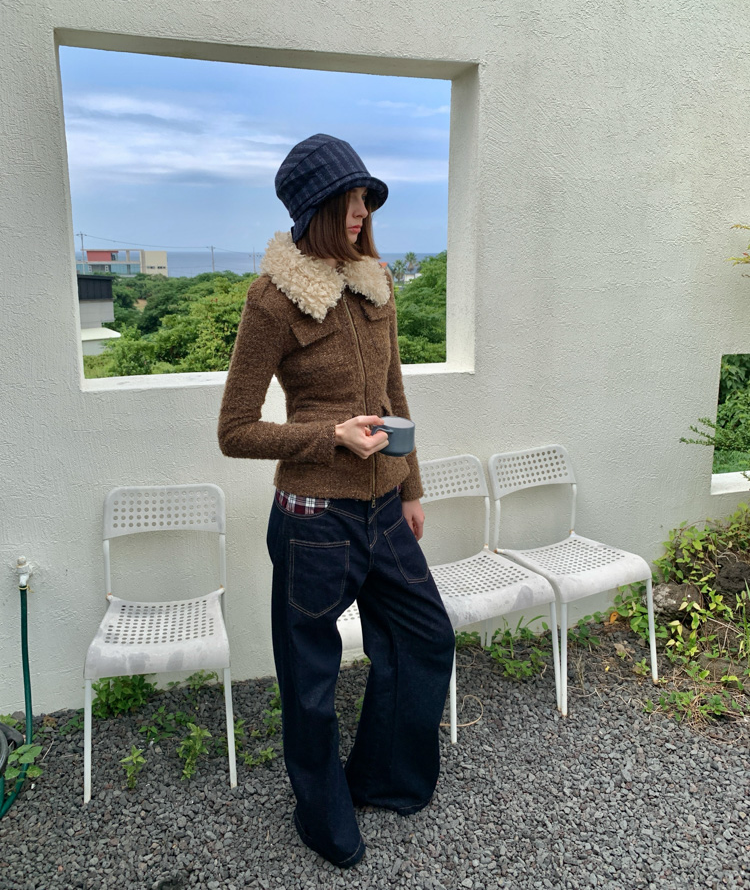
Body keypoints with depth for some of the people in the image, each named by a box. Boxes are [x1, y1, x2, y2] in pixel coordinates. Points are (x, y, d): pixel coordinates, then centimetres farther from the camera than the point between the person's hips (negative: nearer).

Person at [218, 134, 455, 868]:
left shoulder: (374, 282, 5)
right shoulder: (275, 298, -14)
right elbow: (234, 432, -11)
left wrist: (410, 489, 14)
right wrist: (331, 436, -20)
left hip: (383, 507, 7)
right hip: (317, 517, -7)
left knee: (425, 638, 20)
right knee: (312, 676, 12)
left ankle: (384, 778, 45)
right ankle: (325, 821, 40)